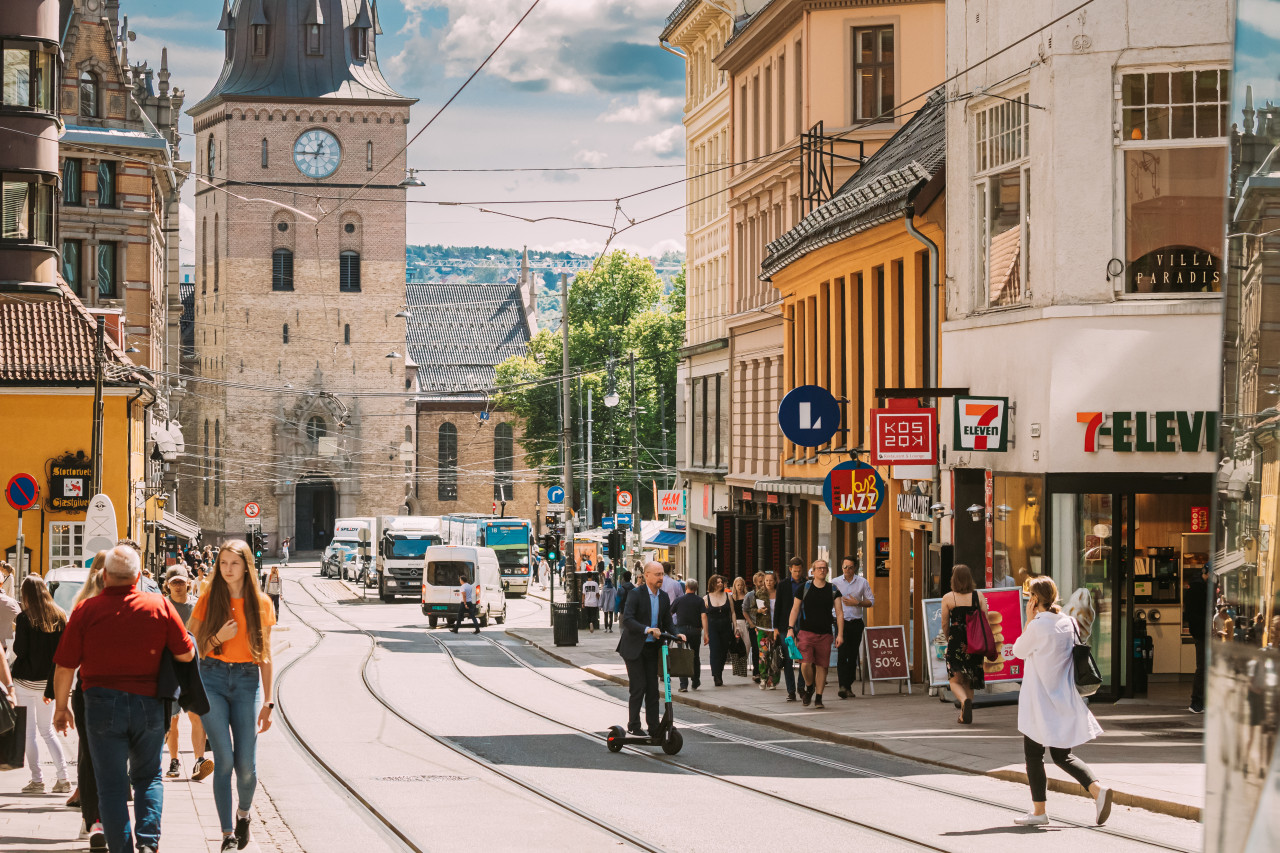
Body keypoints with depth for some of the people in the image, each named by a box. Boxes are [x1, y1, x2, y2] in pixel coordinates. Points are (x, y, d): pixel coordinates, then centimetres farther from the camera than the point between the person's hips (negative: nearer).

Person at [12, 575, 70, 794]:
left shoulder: (25, 618, -13)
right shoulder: (59, 616, 2)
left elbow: (19, 650, -14)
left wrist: (15, 632, 3)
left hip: (27, 681, -5)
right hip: (49, 680, 5)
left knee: (29, 732, 3)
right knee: (47, 730, 15)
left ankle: (37, 779, 1)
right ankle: (62, 778, 7)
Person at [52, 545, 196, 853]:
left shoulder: (86, 610, -6)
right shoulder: (159, 605, -3)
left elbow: (64, 667, -4)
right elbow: (186, 653, 0)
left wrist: (61, 707, 10)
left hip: (103, 703, -2)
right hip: (148, 703, 2)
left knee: (111, 785, 7)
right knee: (148, 777, 17)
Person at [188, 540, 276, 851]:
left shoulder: (261, 604, 5)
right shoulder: (208, 601, 3)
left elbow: (266, 657, 8)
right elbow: (196, 649, 7)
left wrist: (267, 703, 3)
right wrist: (219, 637, -13)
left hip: (247, 682, 1)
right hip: (212, 680, -1)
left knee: (246, 765, -3)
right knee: (224, 760, -9)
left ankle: (243, 813, 29)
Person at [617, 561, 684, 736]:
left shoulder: (663, 597, 8)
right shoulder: (636, 594, -12)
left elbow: (667, 622, 13)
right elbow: (627, 620, -22)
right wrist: (647, 629, -34)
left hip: (652, 648, 6)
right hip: (634, 647, -6)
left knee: (652, 688, 5)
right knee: (638, 687, -8)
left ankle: (654, 727, 10)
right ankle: (633, 726, 3)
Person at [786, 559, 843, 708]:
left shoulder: (833, 590, 7)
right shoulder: (804, 588, 4)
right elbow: (795, 609, 8)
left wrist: (840, 634, -6)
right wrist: (790, 629, -2)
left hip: (825, 634, 2)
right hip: (806, 632, -2)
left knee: (822, 666, 1)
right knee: (806, 664, -15)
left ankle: (818, 698, 11)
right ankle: (809, 687, 14)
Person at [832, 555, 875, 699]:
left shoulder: (862, 582, 5)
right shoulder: (835, 583, 4)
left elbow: (871, 601, 7)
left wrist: (857, 603, -9)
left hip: (856, 623, 2)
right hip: (841, 622, -2)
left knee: (853, 655, 5)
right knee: (842, 654, -14)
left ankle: (848, 686, 15)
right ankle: (842, 686, -21)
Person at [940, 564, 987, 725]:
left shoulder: (948, 598, -3)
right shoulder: (978, 596, 2)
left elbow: (945, 623, 0)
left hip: (956, 642, -3)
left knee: (955, 681, 3)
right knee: (969, 681, 17)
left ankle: (965, 700, -27)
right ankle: (964, 715, 18)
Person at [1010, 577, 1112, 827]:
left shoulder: (1038, 626, -17)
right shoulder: (1069, 623, 4)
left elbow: (1018, 651, -1)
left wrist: (1029, 619, 0)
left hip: (1040, 701, -7)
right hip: (1064, 699, 7)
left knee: (1033, 753, 6)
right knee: (1062, 755, 14)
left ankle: (1039, 811, 7)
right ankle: (1097, 789, -6)